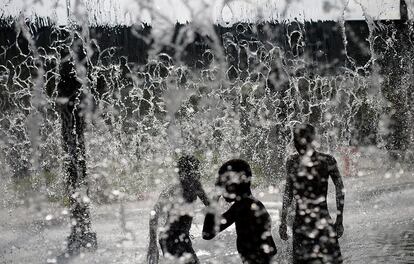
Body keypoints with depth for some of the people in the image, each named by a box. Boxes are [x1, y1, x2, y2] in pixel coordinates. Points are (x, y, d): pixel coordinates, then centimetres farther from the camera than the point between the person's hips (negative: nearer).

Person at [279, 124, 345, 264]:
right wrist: (283, 222, 12)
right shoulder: (292, 162, 4)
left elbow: (340, 188, 2)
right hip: (300, 224, 3)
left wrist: (339, 220, 2)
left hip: (322, 223, -3)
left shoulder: (326, 161, -6)